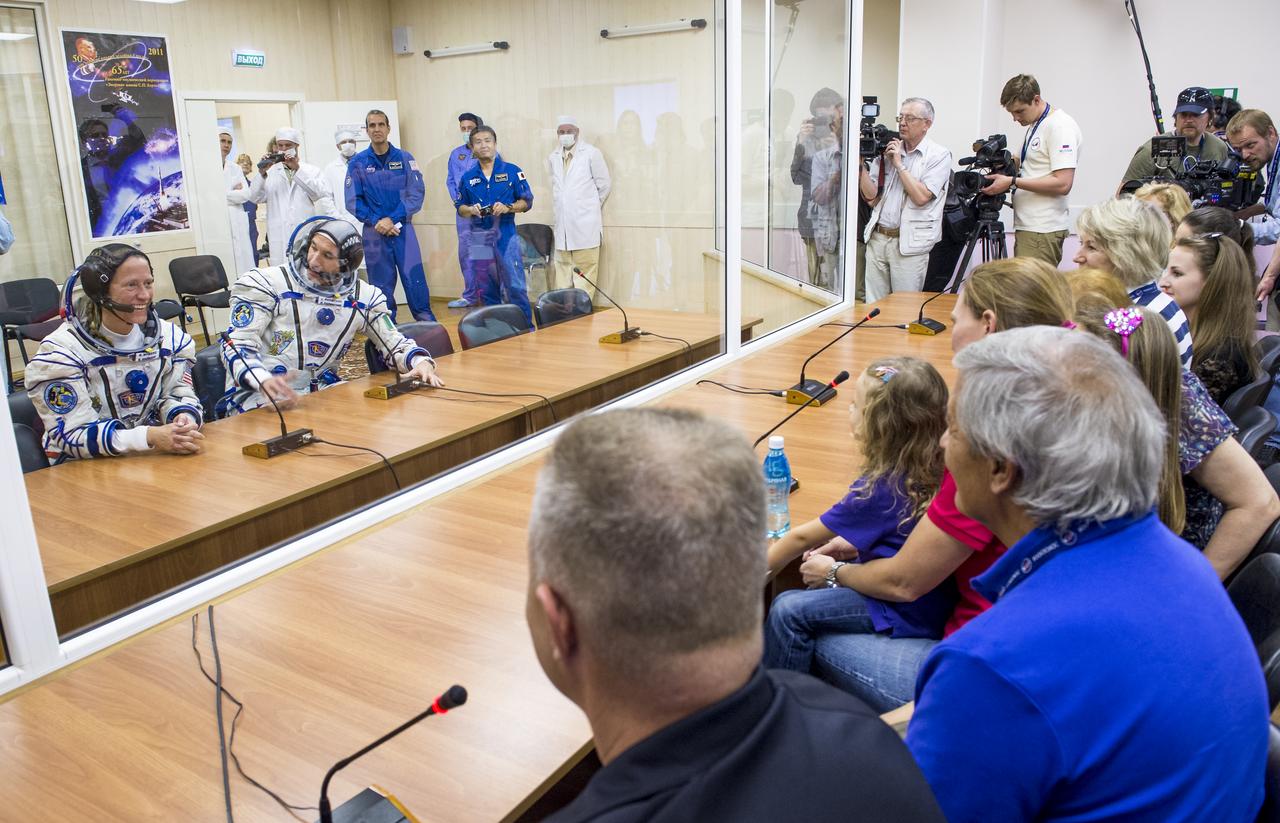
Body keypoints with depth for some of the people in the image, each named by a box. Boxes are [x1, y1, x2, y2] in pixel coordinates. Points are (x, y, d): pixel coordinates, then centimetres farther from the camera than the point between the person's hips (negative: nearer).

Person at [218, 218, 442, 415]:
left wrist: (420, 362, -15)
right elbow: (238, 345, -11)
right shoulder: (265, 284, -5)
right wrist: (265, 381, -33)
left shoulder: (363, 296, 6)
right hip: (257, 395, -4)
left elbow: (393, 342, 9)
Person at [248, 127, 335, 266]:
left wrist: (297, 169, -13)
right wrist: (262, 172, -13)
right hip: (279, 239, 1)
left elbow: (320, 195, -7)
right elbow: (255, 197, 2)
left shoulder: (312, 170, 11)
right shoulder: (270, 171, 13)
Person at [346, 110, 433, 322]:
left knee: (415, 281, -3)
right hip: (374, 233, 0)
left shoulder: (405, 158, 3)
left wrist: (392, 219, -13)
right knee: (382, 287, 5)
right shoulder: (357, 163, 2)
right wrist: (376, 222, -13)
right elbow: (353, 201, 0)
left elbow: (416, 193, -4)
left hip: (403, 229, 0)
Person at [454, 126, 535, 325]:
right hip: (479, 237, 3)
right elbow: (460, 208, 14)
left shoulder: (512, 171, 2)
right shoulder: (468, 177, 9)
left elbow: (527, 202, 3)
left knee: (515, 286, -6)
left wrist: (507, 208, -14)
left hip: (506, 235, -3)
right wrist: (471, 210, -8)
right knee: (488, 290, 8)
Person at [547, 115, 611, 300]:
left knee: (585, 269, -4)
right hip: (563, 224, 5)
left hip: (585, 224, -5)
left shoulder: (591, 153, -2)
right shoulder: (553, 158, 12)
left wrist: (590, 207, 8)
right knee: (563, 268, 7)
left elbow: (604, 184, 2)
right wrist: (561, 207, 14)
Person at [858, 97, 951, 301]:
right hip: (877, 238, 4)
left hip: (909, 243, -4)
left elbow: (921, 197, -14)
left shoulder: (939, 156, -1)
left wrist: (899, 164, -8)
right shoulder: (886, 151, 11)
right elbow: (870, 197, 6)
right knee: (873, 305, 9)